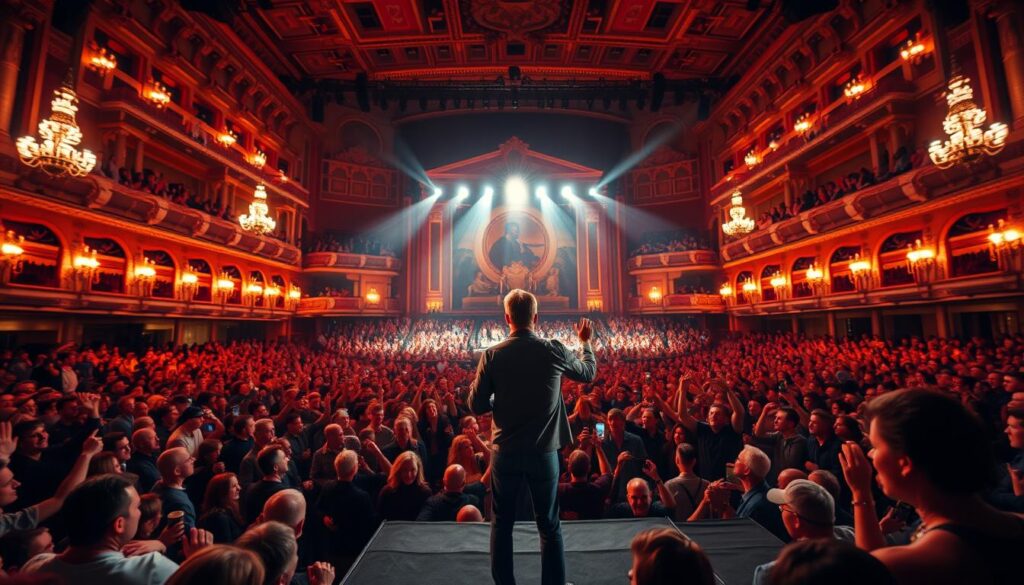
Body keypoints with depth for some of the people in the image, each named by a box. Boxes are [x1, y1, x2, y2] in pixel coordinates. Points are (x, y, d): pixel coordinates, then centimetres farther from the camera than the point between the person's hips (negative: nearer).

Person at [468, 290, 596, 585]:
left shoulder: (492, 355, -11)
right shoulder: (555, 350, -11)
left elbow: (476, 405, -5)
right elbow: (589, 373, 9)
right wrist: (586, 342, 25)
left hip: (505, 452, 1)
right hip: (544, 452, 0)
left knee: (502, 522, 19)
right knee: (549, 525, 17)